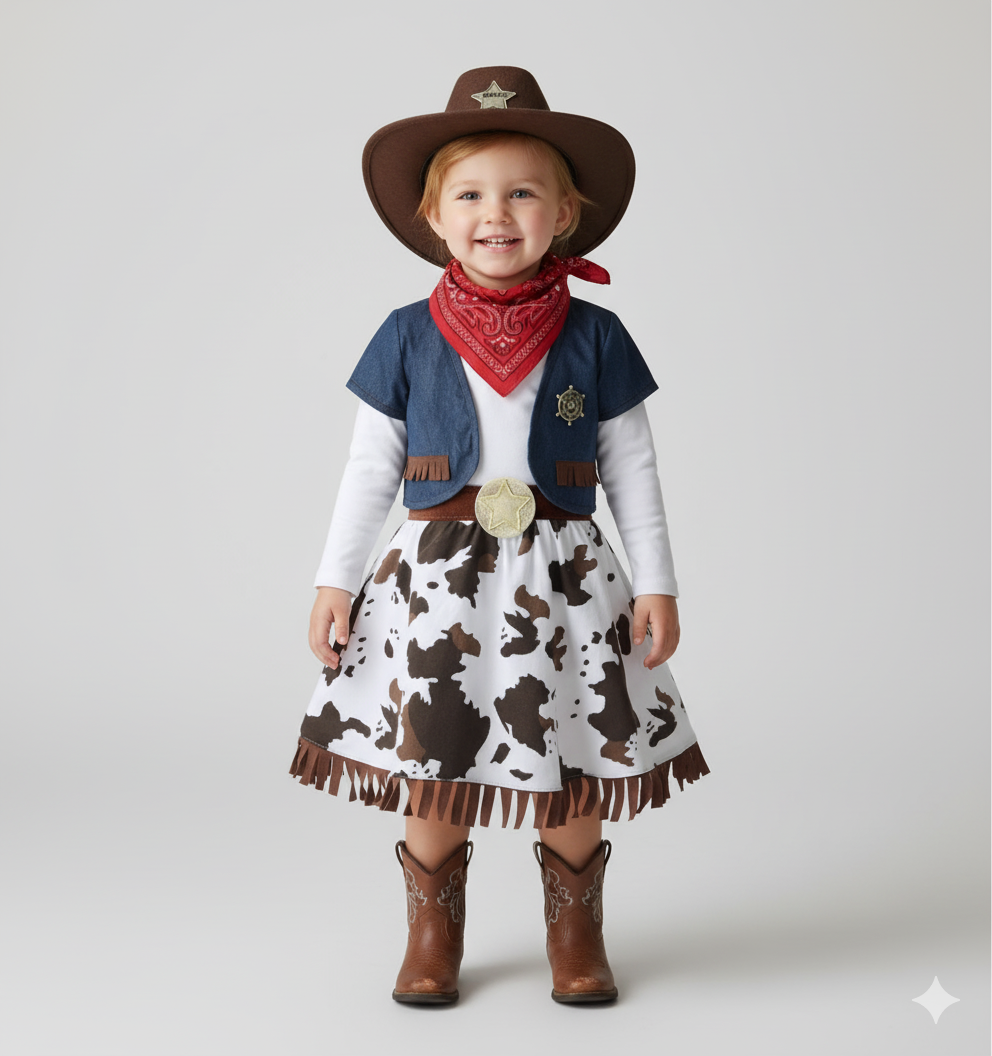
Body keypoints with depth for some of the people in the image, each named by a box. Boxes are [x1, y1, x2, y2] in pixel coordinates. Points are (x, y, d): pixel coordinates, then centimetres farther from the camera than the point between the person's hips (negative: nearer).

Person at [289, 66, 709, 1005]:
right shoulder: (408, 337, 1)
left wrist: (657, 583, 1)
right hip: (436, 578, 0)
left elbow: (632, 469, 5)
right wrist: (335, 581, 4)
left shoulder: (593, 336, 1)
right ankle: (432, 937, 27)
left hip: (563, 581, 0)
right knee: (433, 766, 6)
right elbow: (370, 468, 6)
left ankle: (575, 933, 28)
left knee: (572, 775, 6)